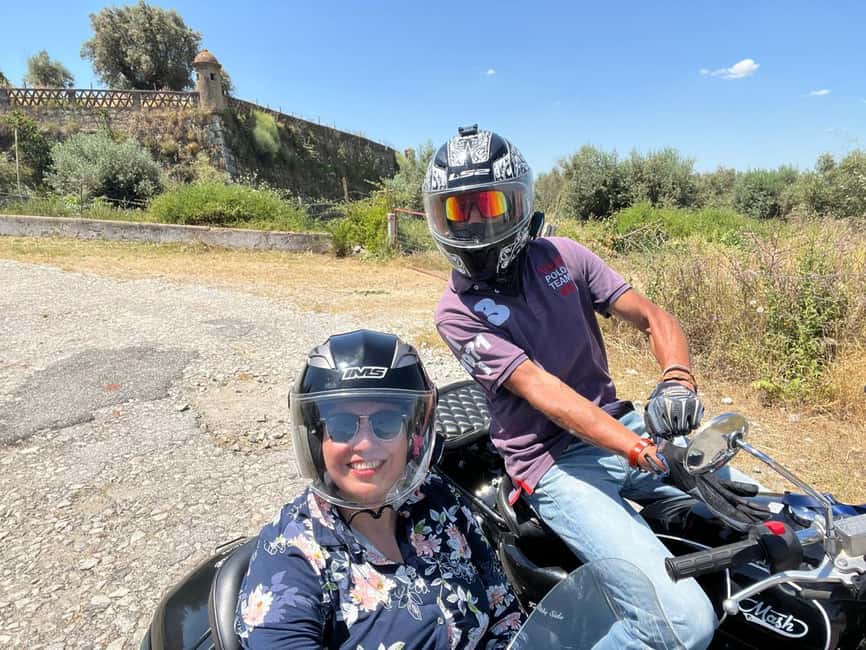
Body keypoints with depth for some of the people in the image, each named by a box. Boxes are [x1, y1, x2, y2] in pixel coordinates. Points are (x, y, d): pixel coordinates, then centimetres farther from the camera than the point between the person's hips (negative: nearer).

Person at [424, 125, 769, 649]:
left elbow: (654, 318, 2)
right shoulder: (457, 311, -9)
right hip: (557, 464, -5)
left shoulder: (561, 255, 3)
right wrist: (654, 457, -29)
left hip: (620, 425, 6)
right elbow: (542, 390, -20)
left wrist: (677, 381, -21)